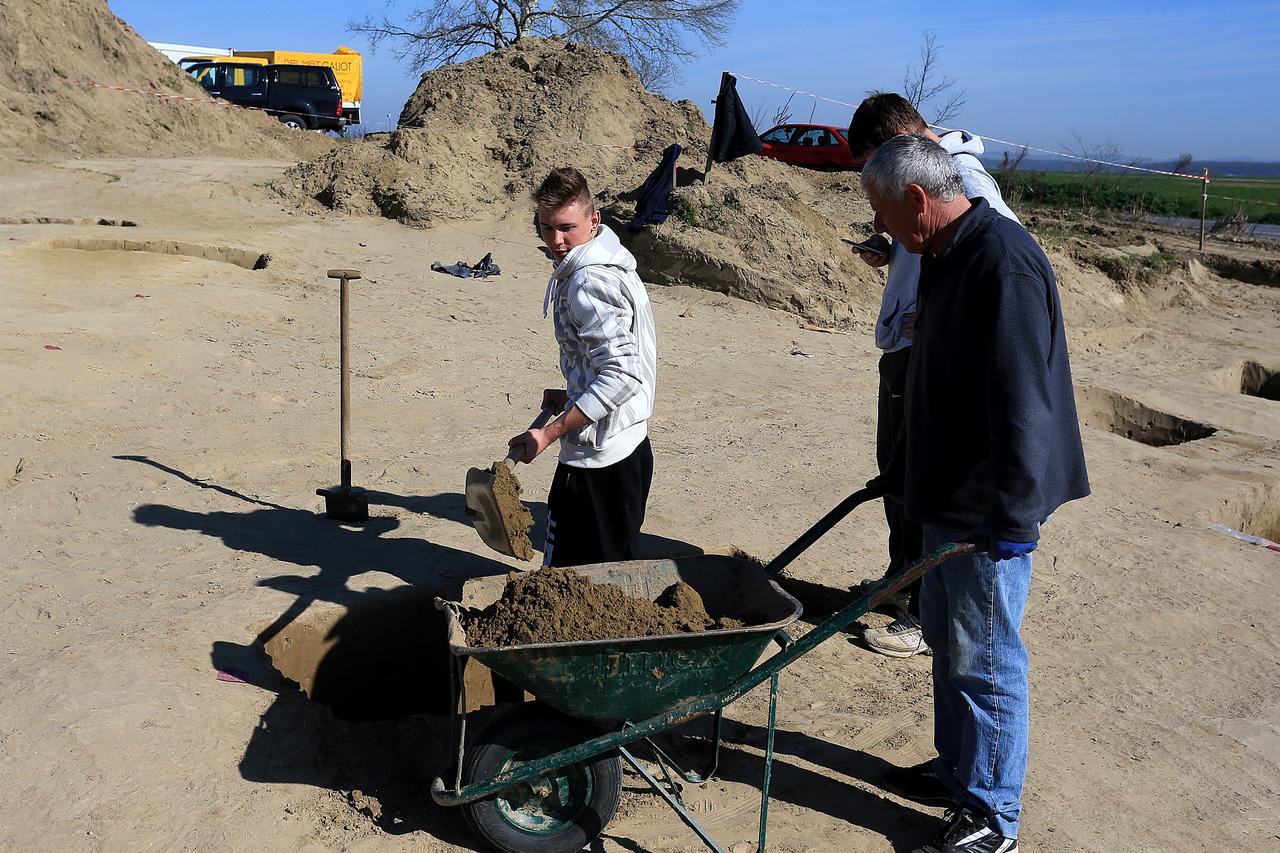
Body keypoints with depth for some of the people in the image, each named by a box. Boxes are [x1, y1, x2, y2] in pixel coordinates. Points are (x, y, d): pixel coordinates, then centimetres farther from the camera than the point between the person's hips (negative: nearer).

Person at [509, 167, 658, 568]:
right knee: (615, 575, 20)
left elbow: (621, 376, -29)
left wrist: (549, 433, -26)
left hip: (596, 460, -10)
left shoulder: (588, 283, -20)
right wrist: (571, 397, 18)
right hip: (631, 448, 10)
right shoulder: (611, 265, 11)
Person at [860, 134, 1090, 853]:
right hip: (946, 497, 10)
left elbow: (1022, 403, -27)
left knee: (985, 658, 2)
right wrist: (900, 475, 24)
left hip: (988, 512, -10)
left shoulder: (1004, 262, -21)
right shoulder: (946, 258, 11)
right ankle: (957, 769, 38)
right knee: (947, 637, 20)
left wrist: (1012, 517, -29)